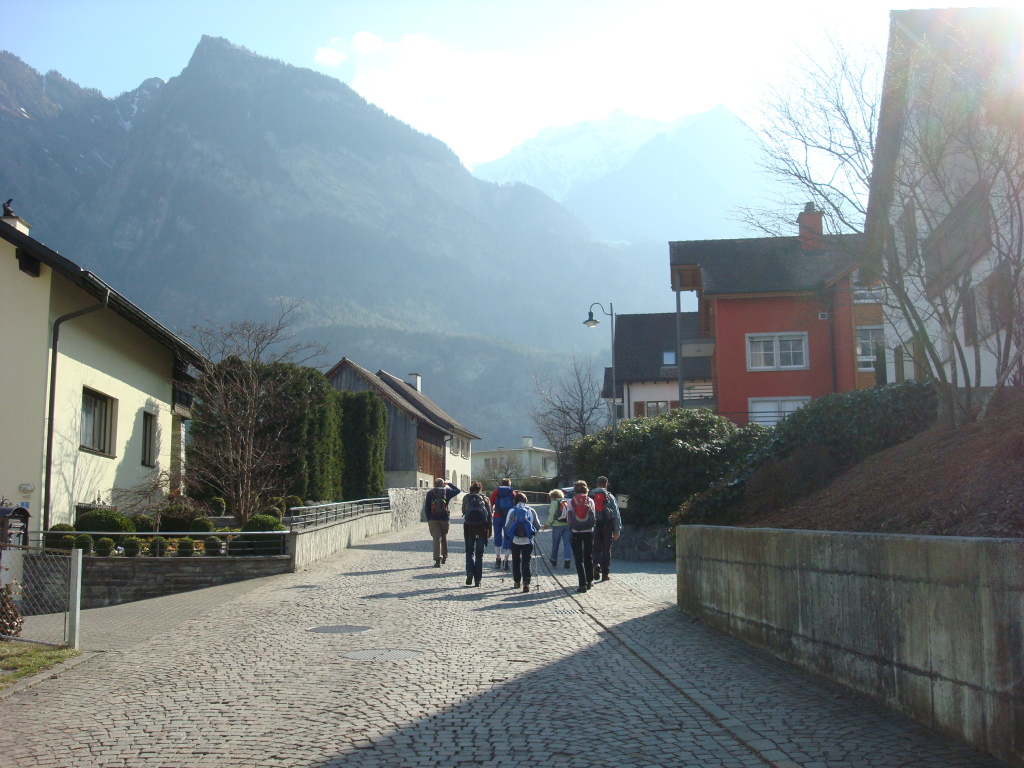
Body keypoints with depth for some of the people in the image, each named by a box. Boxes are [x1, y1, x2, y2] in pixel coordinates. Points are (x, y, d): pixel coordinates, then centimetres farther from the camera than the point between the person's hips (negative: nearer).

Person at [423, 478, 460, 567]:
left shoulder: (430, 493, 3)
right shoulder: (447, 491, 1)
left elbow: (426, 508, 2)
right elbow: (458, 491, 17)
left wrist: (428, 519, 8)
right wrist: (449, 484, 22)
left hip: (433, 519, -1)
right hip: (445, 519, 1)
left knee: (436, 539, -5)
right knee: (444, 537, 18)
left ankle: (438, 559, -17)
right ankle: (444, 557, 28)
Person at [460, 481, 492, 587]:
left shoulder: (466, 497, 6)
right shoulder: (485, 498, 7)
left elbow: (463, 511, 13)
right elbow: (489, 516, 3)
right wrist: (489, 531, 6)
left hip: (469, 527, 0)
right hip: (482, 527, 0)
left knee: (469, 552, 13)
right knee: (479, 554, 8)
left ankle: (470, 573, -10)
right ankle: (478, 580, 5)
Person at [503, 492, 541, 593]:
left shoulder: (512, 511, -2)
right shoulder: (531, 511, 3)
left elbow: (507, 526, -6)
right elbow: (538, 526, 5)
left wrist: (508, 535, 12)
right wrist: (533, 533, 22)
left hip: (515, 540, 0)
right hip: (527, 540, 0)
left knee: (516, 561, 16)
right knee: (526, 562, 1)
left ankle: (517, 581, 23)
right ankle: (526, 582, -14)